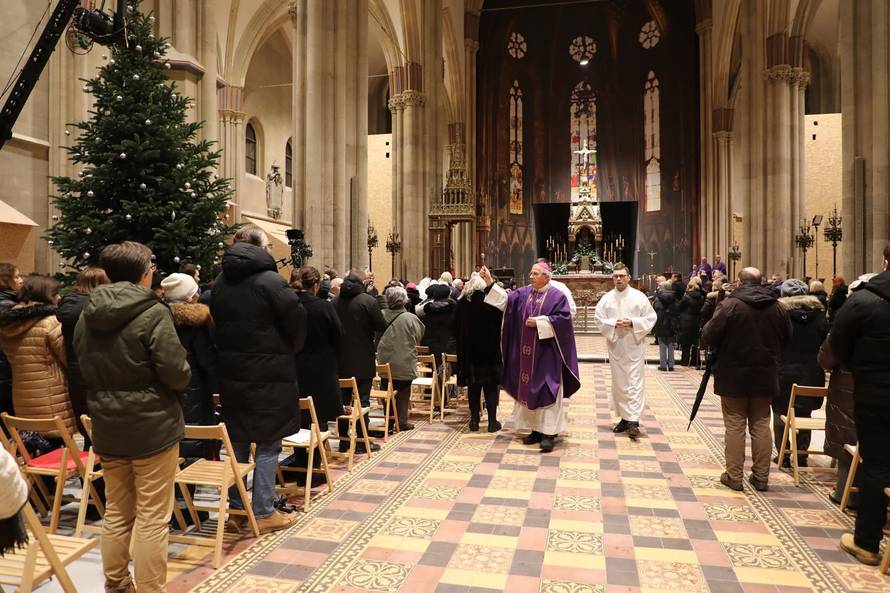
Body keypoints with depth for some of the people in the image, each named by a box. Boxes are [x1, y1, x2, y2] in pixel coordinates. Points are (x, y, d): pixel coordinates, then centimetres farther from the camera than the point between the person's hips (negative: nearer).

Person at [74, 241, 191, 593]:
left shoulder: (86, 316, 4)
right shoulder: (153, 313, -16)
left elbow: (84, 370, 14)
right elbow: (177, 375, -18)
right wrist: (185, 373, 2)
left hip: (107, 429, 7)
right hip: (153, 427, -6)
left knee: (116, 514, 19)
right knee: (152, 519, 3)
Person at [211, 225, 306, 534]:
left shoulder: (219, 282, 7)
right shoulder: (269, 280, -15)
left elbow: (216, 322, 13)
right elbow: (296, 318, -15)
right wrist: (290, 348, 4)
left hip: (231, 372, 7)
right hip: (268, 374, -6)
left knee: (237, 442, 16)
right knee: (268, 444, 5)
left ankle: (235, 510, 25)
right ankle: (263, 513, 12)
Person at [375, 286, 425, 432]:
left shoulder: (381, 316, -9)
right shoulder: (410, 318, -14)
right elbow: (418, 338, -2)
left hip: (385, 362, 2)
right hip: (404, 364, -2)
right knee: (403, 392, 9)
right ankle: (402, 421, 13)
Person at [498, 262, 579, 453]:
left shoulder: (557, 296, -6)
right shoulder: (523, 293, 8)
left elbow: (564, 318, -14)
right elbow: (505, 300, 2)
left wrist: (539, 322, -17)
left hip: (546, 353, -6)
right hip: (527, 353, 6)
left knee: (546, 391, -6)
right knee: (529, 390, 10)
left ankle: (548, 433, -2)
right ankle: (536, 429, 20)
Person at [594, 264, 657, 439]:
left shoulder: (639, 297, -1)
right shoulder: (606, 298, 5)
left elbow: (650, 318, -1)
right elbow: (599, 320, 3)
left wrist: (632, 323, -15)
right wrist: (614, 324, -14)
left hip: (634, 347, -3)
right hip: (615, 347, 3)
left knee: (635, 384, -7)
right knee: (619, 384, 9)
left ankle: (633, 421, -9)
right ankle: (624, 418, 21)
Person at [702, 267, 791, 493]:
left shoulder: (730, 304, -15)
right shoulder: (778, 308, 2)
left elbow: (709, 336, -17)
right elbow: (786, 338, 12)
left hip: (734, 376, -4)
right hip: (765, 377, 4)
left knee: (735, 426, 4)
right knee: (761, 425, 13)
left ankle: (734, 476, 10)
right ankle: (761, 477, 19)